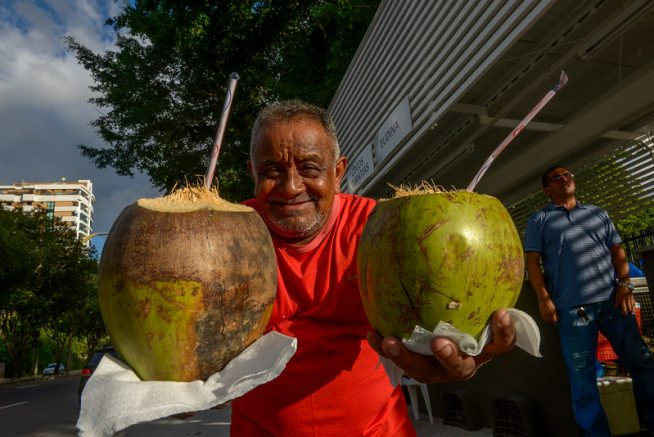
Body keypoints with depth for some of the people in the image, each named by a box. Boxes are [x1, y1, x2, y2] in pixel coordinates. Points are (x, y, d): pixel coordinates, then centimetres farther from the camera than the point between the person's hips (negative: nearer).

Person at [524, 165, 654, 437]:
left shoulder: (598, 213, 20)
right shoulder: (539, 220, 10)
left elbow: (617, 251, 15)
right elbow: (532, 262, 2)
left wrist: (624, 284, 0)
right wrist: (543, 299, -7)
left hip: (612, 300, 3)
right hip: (572, 308, -3)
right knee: (582, 376, 1)